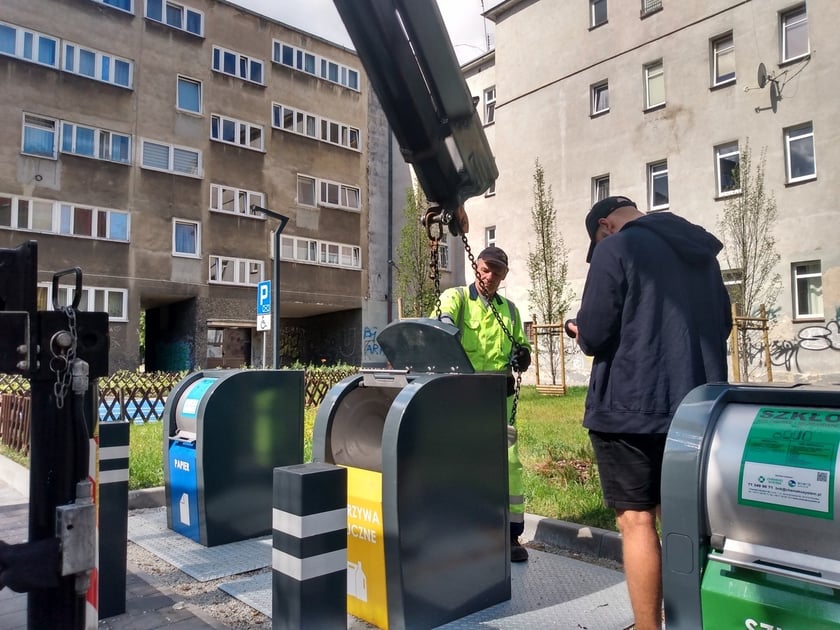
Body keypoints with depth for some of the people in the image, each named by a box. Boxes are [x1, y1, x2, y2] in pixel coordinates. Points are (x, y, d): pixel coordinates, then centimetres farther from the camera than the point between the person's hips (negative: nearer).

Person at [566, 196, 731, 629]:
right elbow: (723, 324, 21)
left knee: (636, 520, 2)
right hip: (694, 407, 7)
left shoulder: (615, 249, -9)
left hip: (629, 406, -7)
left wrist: (582, 332, 8)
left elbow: (592, 336, -14)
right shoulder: (702, 251, 14)